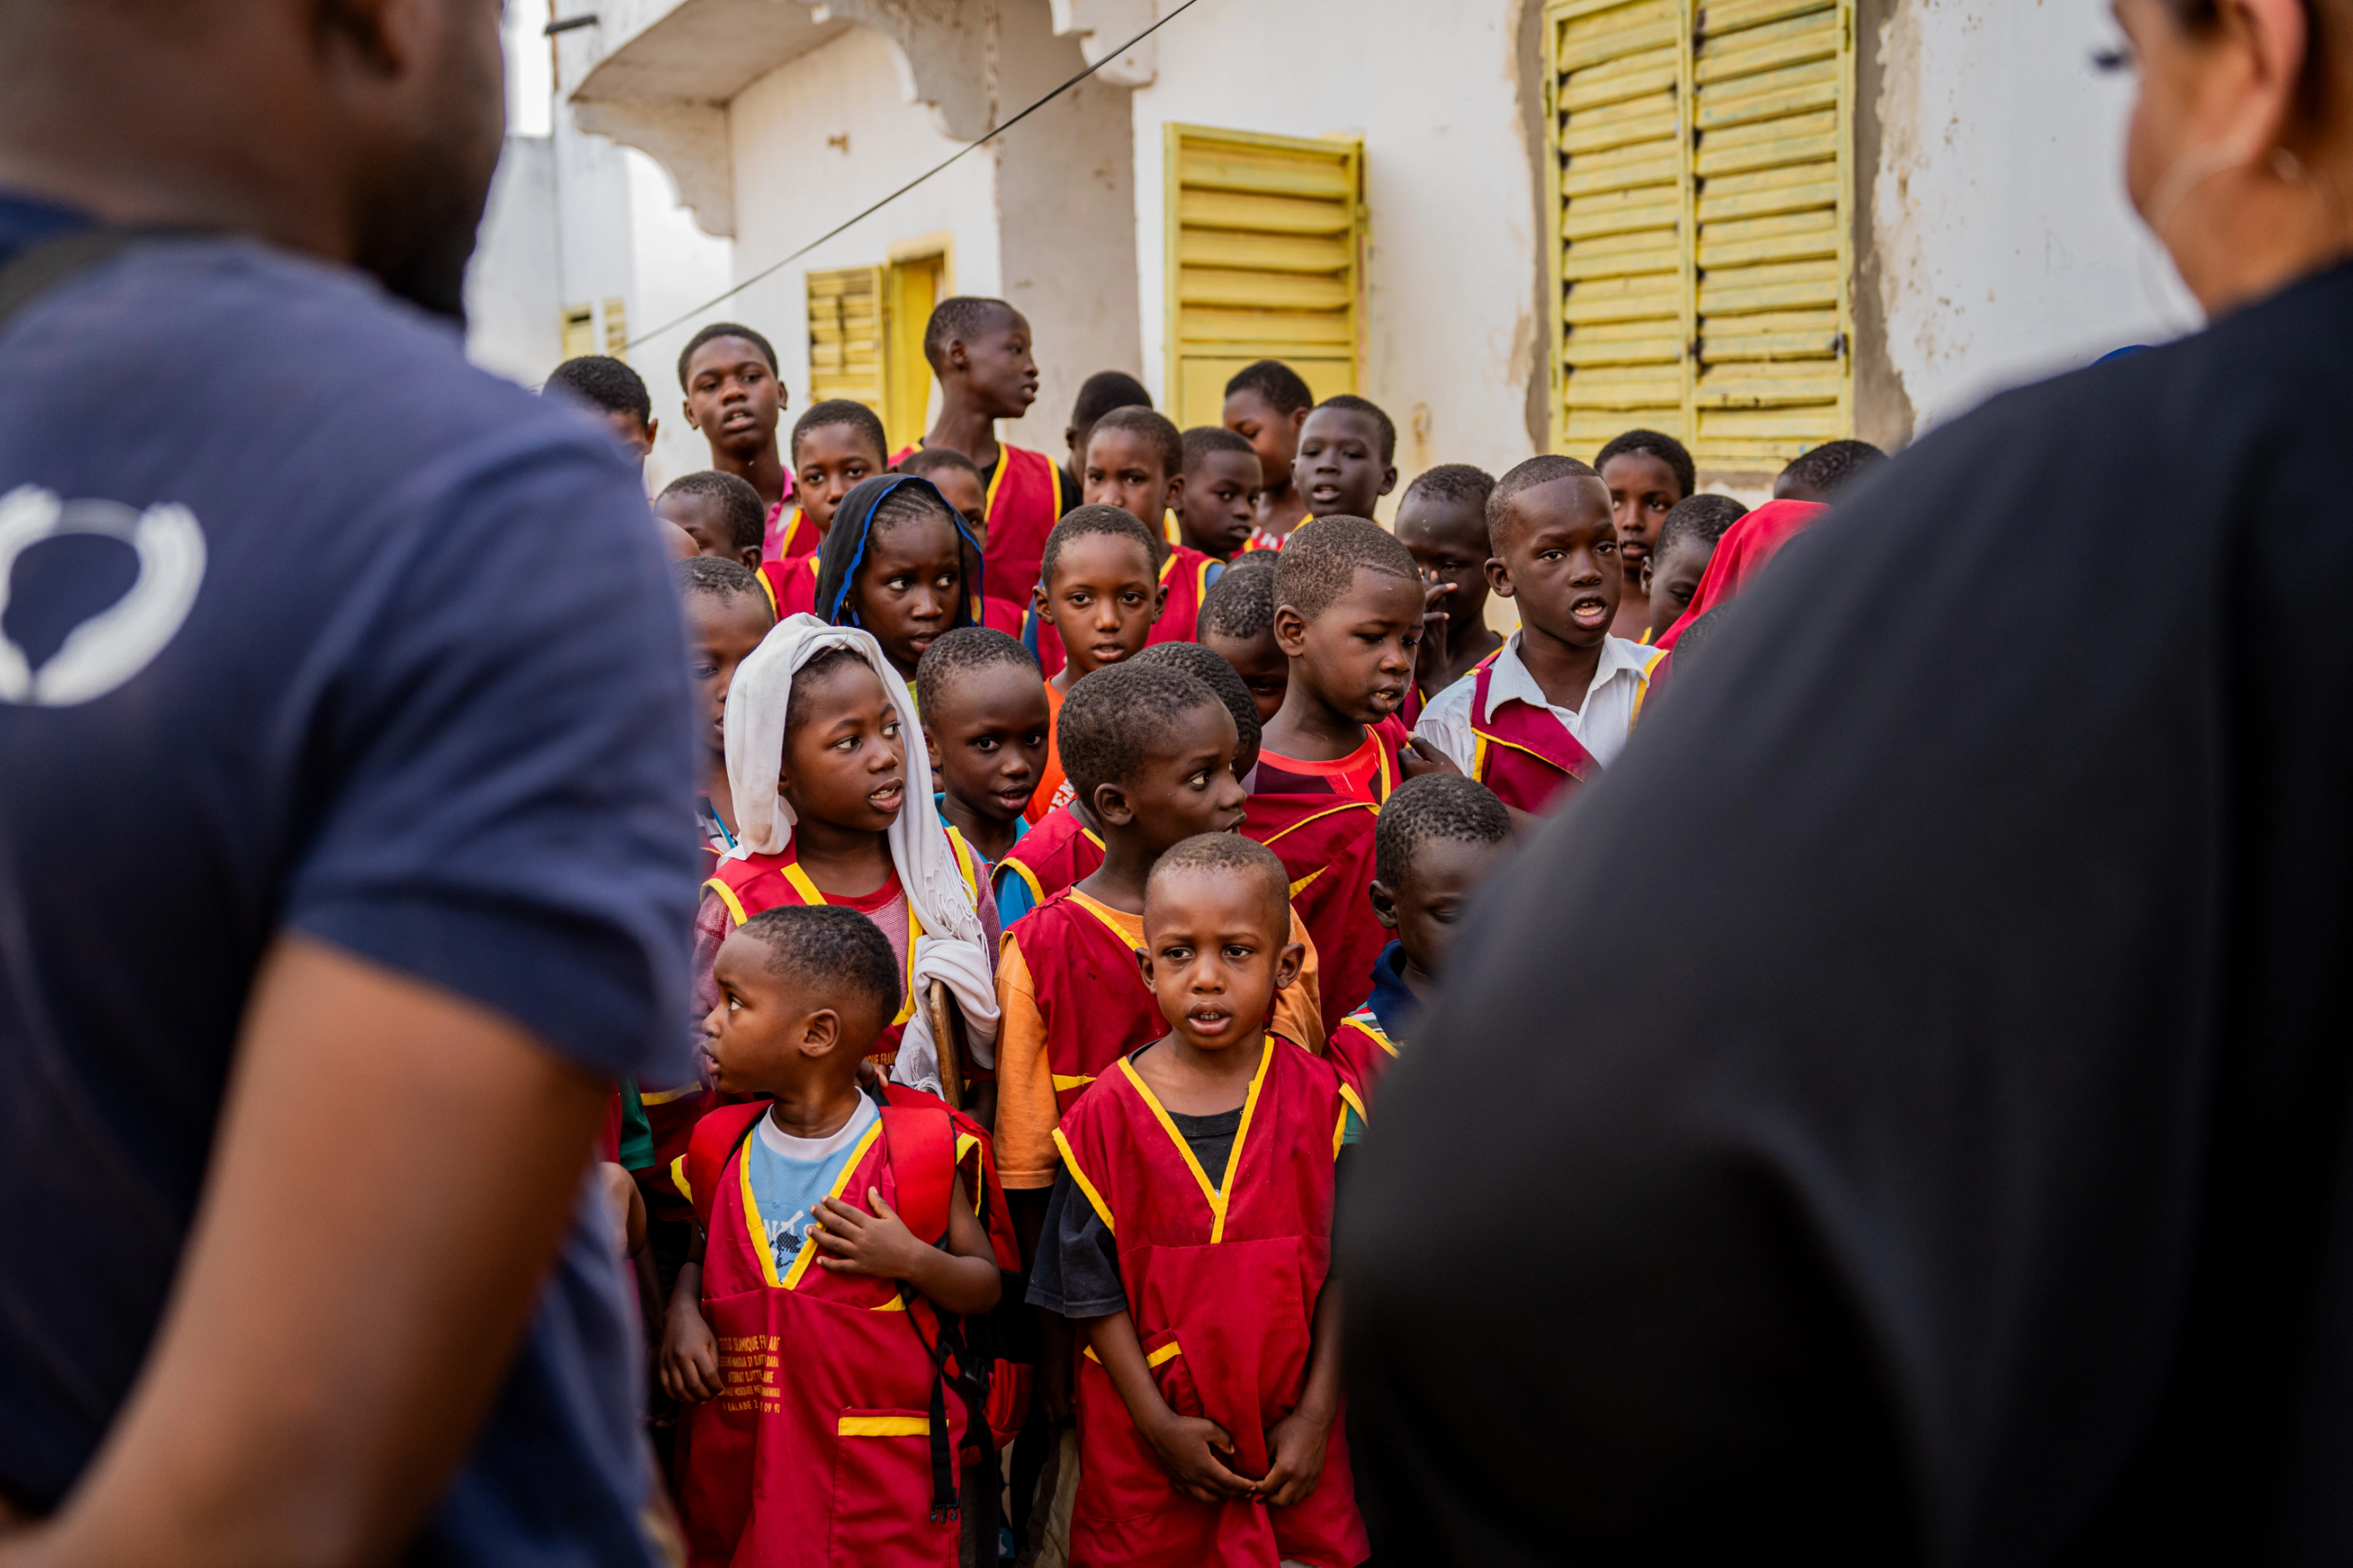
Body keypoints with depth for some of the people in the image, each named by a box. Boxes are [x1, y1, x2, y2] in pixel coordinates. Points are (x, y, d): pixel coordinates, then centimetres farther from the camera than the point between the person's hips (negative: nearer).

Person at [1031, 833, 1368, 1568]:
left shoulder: (1321, 1101, -7)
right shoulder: (1107, 1115, -9)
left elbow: (1343, 1268, -3)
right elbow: (1096, 1290, -6)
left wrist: (1316, 1412, -7)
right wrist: (1159, 1424, -10)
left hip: (1292, 1431, 1)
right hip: (1144, 1434, 0)